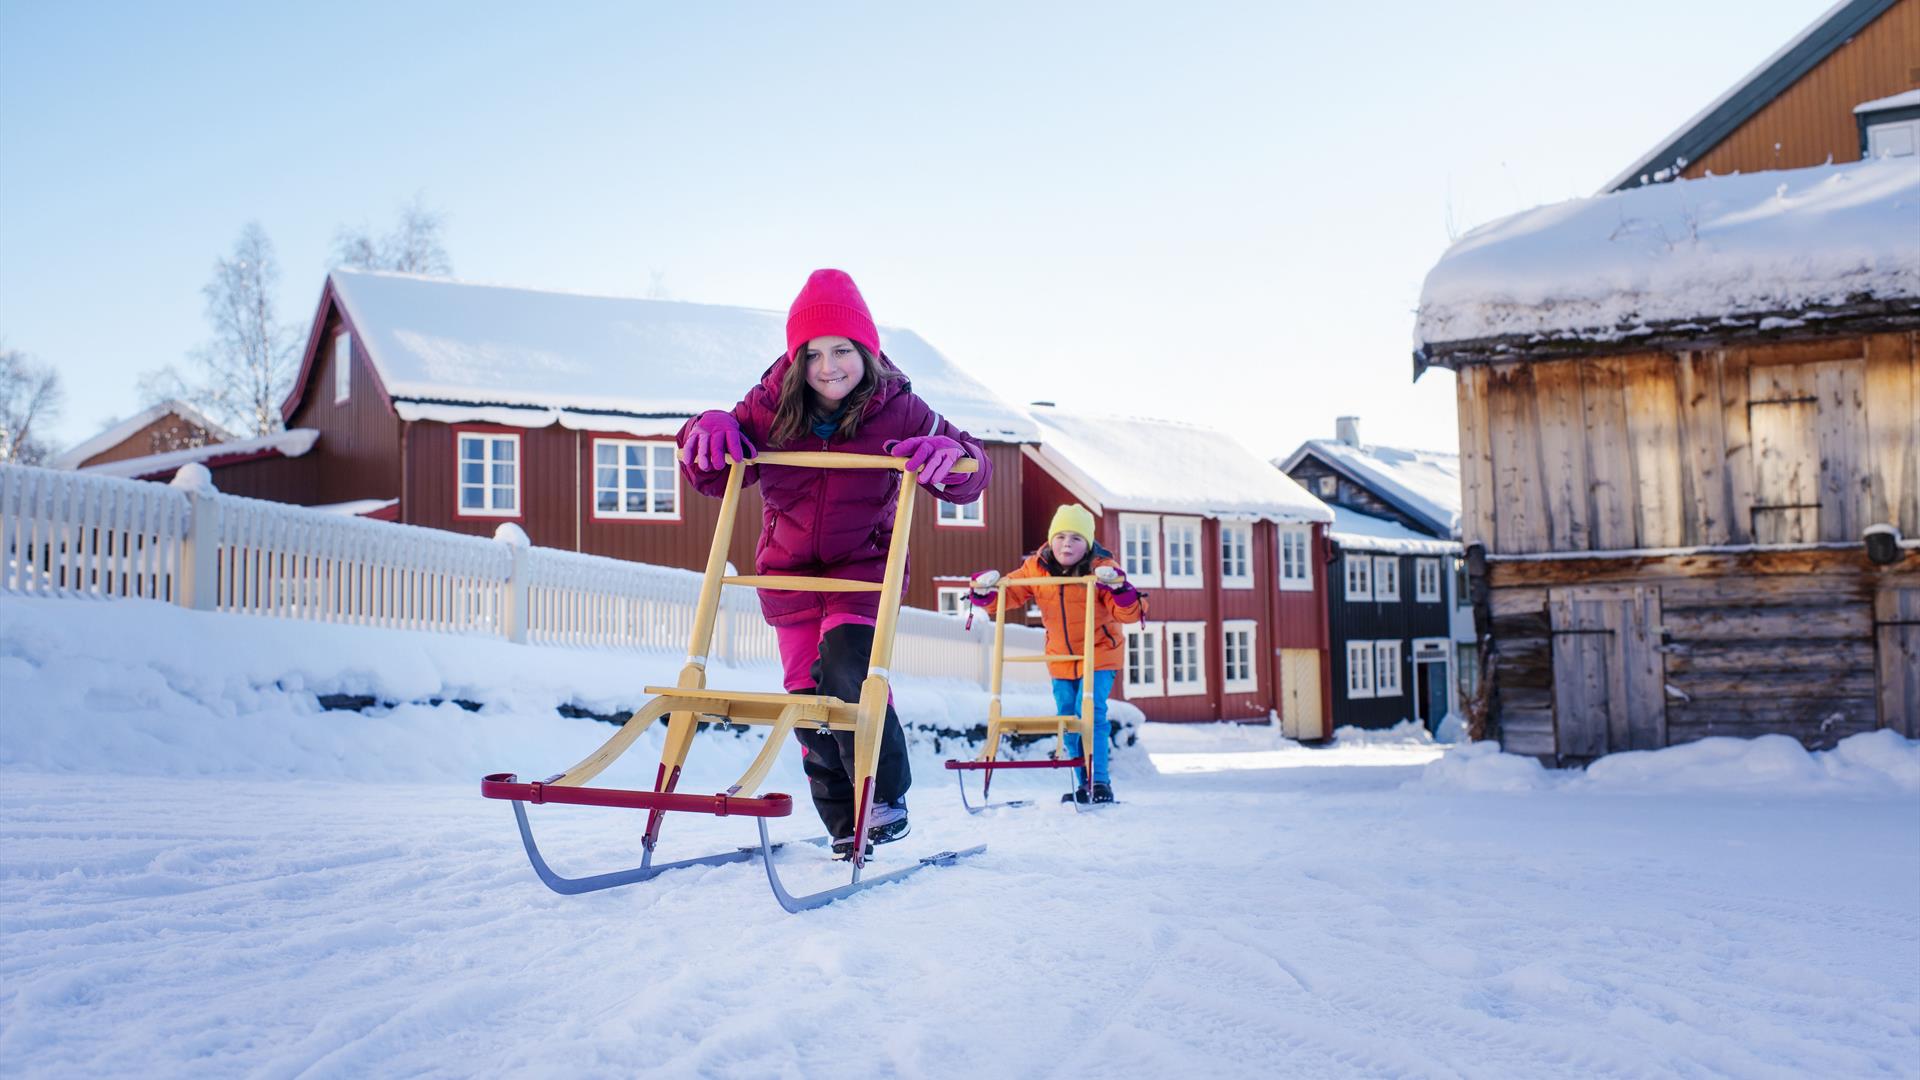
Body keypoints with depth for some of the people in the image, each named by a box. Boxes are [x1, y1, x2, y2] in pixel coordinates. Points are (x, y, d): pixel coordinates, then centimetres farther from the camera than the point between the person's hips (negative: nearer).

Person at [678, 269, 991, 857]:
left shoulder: (897, 409, -14)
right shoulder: (771, 406, -9)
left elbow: (974, 472, -13)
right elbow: (715, 477, -2)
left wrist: (947, 456, -38)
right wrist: (710, 432, -26)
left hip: (864, 564, -3)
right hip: (788, 568, 3)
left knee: (844, 668, -25)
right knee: (807, 690, 4)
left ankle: (885, 796, -9)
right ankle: (846, 826, 16)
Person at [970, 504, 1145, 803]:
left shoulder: (1101, 568, -16)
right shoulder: (1036, 569, -6)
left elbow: (1128, 613, -20)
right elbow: (1008, 594, 0)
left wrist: (1119, 587, -39)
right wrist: (985, 592, -21)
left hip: (1098, 655, -5)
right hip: (1060, 659, 5)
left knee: (1090, 713, -19)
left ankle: (1100, 781, -11)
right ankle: (1084, 785, 21)